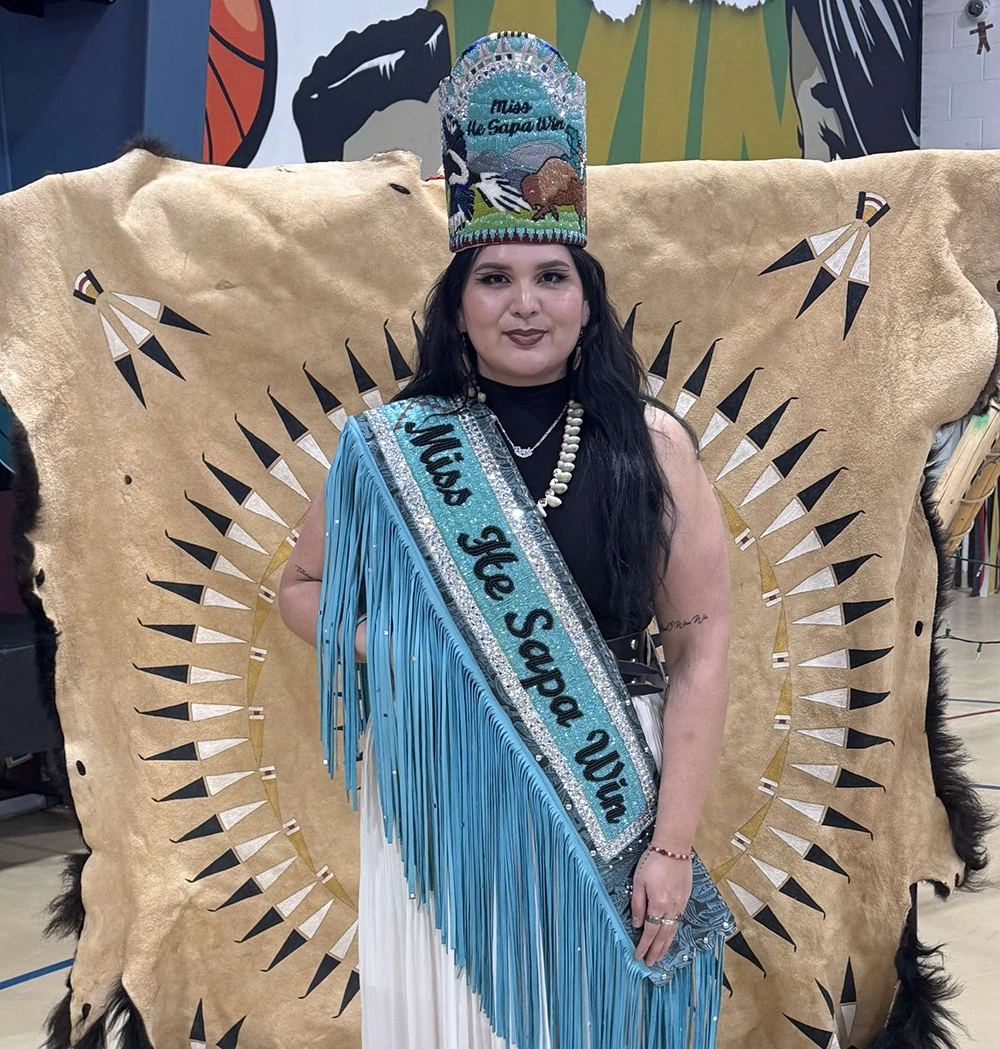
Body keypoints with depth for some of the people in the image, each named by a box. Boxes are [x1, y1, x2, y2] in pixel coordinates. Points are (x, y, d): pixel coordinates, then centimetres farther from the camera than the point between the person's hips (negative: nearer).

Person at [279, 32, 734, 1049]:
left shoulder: (652, 443, -3)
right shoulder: (390, 445, -1)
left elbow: (702, 641, -5)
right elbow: (302, 586, 12)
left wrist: (671, 845, -9)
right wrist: (384, 648, -9)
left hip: (605, 803, 0)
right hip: (436, 803, 1)